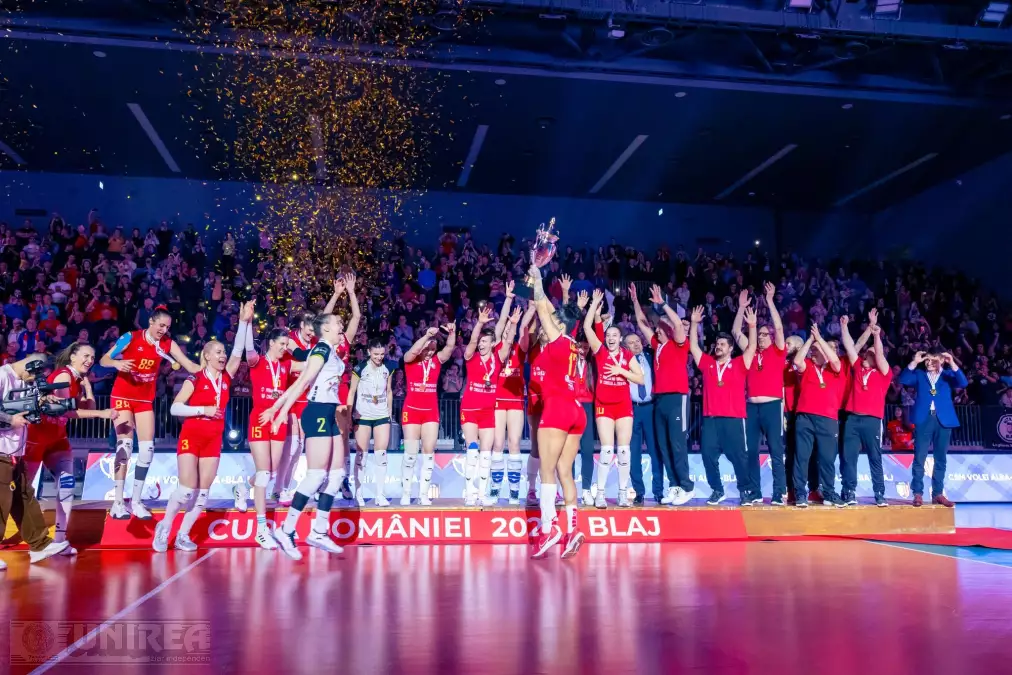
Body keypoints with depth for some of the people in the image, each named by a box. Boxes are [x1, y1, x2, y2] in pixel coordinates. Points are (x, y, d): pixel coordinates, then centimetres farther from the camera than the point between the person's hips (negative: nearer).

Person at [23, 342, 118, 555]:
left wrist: (87, 383, -1)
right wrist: (101, 414, -29)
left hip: (57, 437, 8)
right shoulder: (63, 376, -18)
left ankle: (59, 540, 2)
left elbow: (88, 409, 5)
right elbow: (64, 410, -27)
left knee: (67, 486, -1)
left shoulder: (77, 380, 7)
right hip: (37, 436, -8)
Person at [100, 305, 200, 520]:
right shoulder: (131, 337, -11)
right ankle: (118, 502, -3)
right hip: (122, 397, -4)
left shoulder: (167, 344, -3)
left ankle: (136, 501, 8)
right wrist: (117, 363, -27)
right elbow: (104, 360, -6)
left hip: (145, 400, 4)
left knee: (147, 449, -2)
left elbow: (191, 366, -7)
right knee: (125, 446, -10)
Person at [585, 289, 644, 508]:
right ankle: (600, 494, -2)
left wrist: (622, 371, -9)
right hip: (603, 405, -2)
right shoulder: (599, 350, 3)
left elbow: (640, 379, 4)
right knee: (607, 449, -9)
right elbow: (587, 326, -7)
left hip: (624, 405, 2)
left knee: (624, 449, 2)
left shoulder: (628, 355, 7)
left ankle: (623, 493, 10)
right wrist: (595, 303, -5)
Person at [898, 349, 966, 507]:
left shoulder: (948, 375, 13)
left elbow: (963, 383, -5)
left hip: (944, 420, 1)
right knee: (919, 459, -4)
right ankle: (918, 494, -2)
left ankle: (938, 493, 12)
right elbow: (903, 380, -4)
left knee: (940, 459, 6)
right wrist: (914, 362, -9)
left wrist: (952, 364, -14)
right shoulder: (919, 374, 12)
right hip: (923, 419, -1)